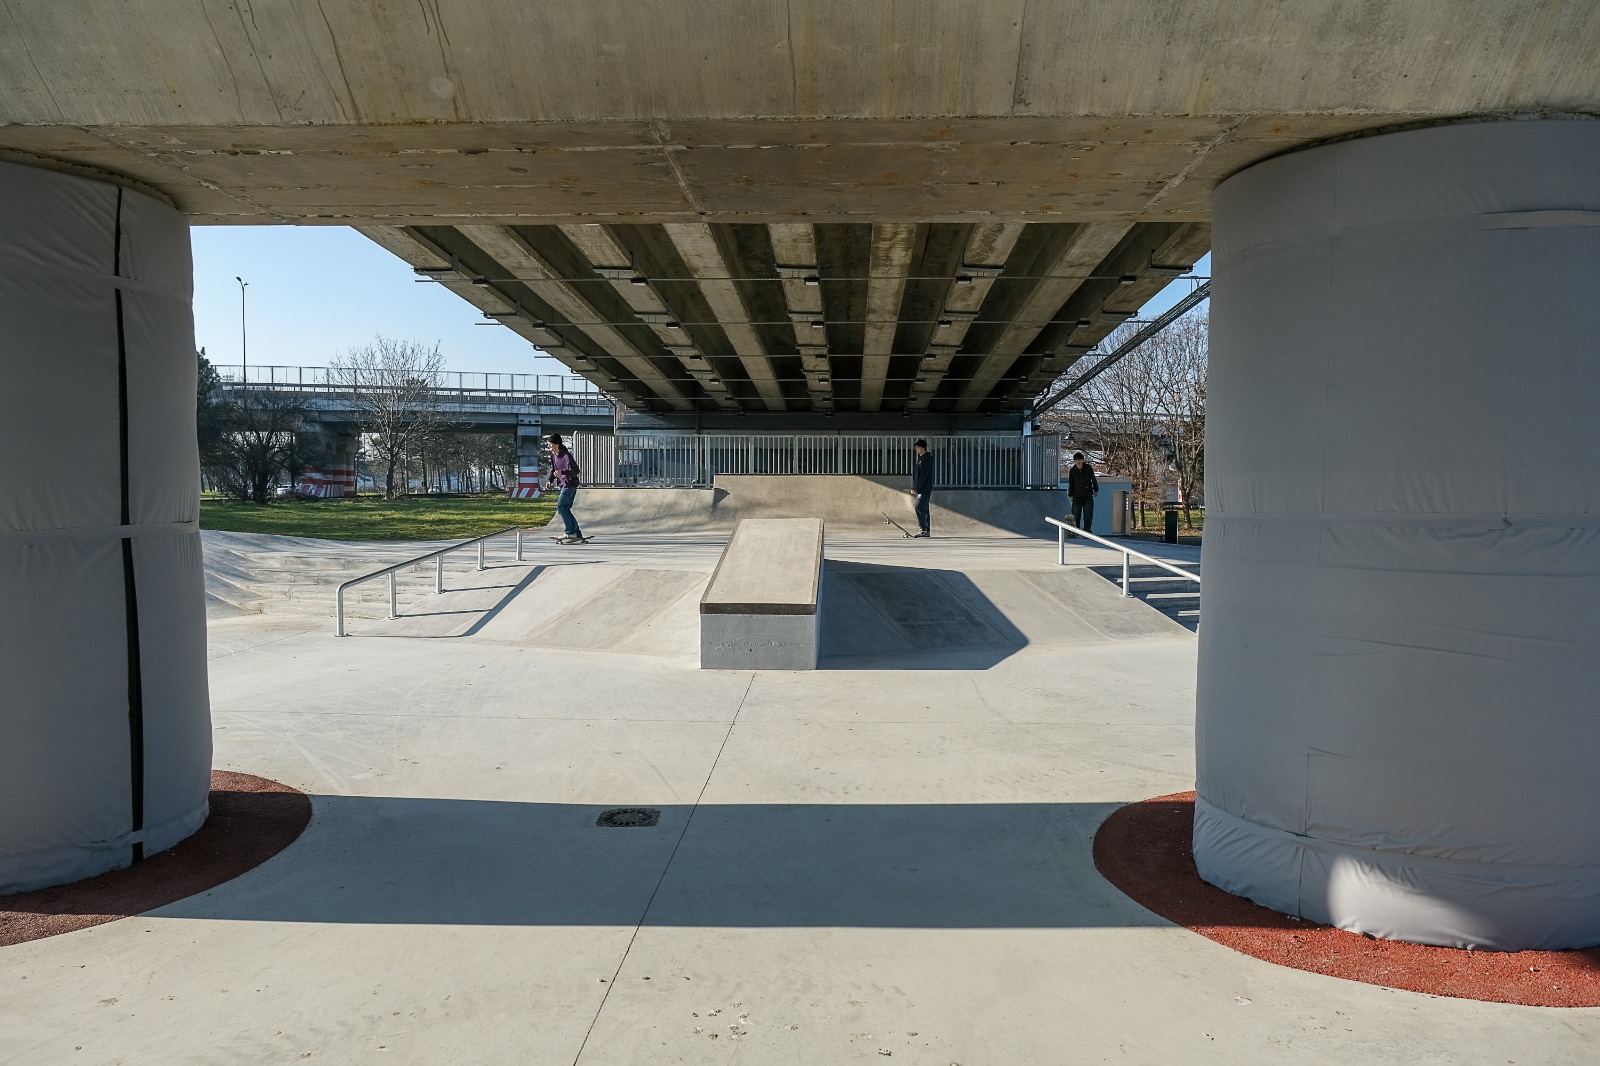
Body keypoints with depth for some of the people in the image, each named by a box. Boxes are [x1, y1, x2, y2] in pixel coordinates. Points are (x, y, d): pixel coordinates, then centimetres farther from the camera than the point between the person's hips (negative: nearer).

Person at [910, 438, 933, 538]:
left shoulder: (927, 458, -12)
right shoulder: (919, 458, 17)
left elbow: (924, 475, -18)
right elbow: (915, 474, 19)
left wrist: (916, 488, -18)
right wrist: (913, 487, 11)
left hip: (925, 488, -9)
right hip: (920, 489, 9)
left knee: (919, 507, -16)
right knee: (924, 509, 9)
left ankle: (923, 529, -16)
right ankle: (927, 531, 12)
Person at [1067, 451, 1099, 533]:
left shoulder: (1088, 468, 3)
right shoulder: (1072, 470, 5)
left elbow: (1093, 479, 10)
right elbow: (1070, 483, 10)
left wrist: (1096, 490, 7)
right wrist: (1070, 494, 7)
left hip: (1088, 495, -1)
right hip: (1077, 496, 1)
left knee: (1088, 514, -5)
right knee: (1076, 515, 3)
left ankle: (1087, 529, -1)